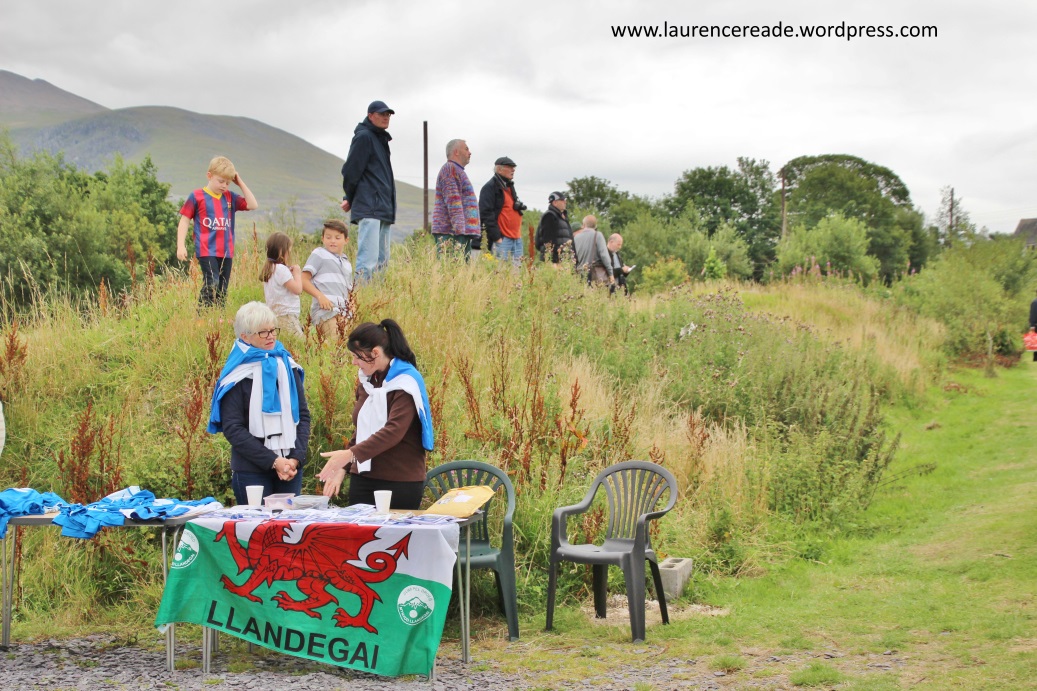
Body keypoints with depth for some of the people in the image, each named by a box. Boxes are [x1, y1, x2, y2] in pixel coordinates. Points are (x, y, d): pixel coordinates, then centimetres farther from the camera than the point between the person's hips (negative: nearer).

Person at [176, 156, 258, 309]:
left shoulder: (230, 197, 12)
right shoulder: (197, 197, -1)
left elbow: (253, 205, 7)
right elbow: (184, 221, 1)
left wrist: (240, 183, 5)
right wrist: (180, 246, -7)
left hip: (226, 252, 5)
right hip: (206, 251, -5)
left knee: (222, 290, 7)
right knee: (211, 284, -20)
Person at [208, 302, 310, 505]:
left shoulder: (287, 366, 9)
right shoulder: (237, 375, -6)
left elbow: (303, 415, 8)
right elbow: (232, 429, -10)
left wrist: (296, 458, -7)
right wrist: (273, 461, -15)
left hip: (290, 466, 4)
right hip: (252, 471, -4)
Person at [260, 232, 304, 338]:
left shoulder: (269, 269, 15)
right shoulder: (281, 269, -14)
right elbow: (298, 289, -13)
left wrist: (290, 273, 13)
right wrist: (297, 273, 1)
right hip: (286, 316, -10)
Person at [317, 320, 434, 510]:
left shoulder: (405, 383, -10)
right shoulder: (366, 382, 13)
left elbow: (393, 432, -23)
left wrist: (351, 454, -32)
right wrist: (342, 469, 13)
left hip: (400, 482, -6)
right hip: (363, 478, 6)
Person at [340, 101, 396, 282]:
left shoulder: (381, 139, 22)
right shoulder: (364, 137, -6)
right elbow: (351, 171, -8)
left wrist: (350, 199, 17)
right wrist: (350, 199, 4)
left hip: (383, 210, 10)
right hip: (369, 209, -10)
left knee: (382, 260, 9)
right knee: (368, 260, -19)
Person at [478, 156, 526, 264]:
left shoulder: (510, 187, 22)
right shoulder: (490, 187, -6)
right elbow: (487, 214, -14)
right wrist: (497, 237, -18)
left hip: (516, 238, 9)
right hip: (502, 240, -9)